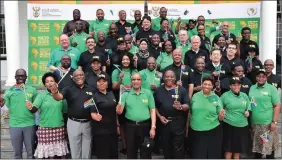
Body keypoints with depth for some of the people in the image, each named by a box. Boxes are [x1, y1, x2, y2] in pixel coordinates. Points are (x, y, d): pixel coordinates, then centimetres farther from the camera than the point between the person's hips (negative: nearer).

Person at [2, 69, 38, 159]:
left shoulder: (32, 90, 1)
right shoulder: (9, 91, 2)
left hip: (29, 124, 0)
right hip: (14, 125, 1)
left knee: (30, 151, 8)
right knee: (17, 152, 11)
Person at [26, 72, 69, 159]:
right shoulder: (41, 95, -1)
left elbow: (65, 110, 8)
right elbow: (35, 108, -13)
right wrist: (30, 108, -35)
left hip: (59, 127, 2)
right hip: (45, 127, -2)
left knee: (59, 151, 8)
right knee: (46, 151, 0)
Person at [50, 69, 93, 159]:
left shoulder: (91, 90, 5)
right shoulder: (69, 89, -1)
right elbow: (59, 97, -18)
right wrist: (54, 93, -40)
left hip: (88, 123, 2)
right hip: (73, 123, -1)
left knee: (87, 150, 15)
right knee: (75, 150, 11)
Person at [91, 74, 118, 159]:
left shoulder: (111, 94, 7)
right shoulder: (94, 96, -8)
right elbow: (92, 113, -12)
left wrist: (117, 125, 15)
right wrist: (96, 117, -34)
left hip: (112, 129, 6)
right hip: (101, 131, -5)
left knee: (114, 153, 14)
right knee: (103, 155, 0)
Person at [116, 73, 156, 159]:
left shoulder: (148, 93, 1)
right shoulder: (126, 94, 1)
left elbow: (152, 110, 0)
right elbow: (119, 111, -5)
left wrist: (153, 127, -5)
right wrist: (118, 109, -29)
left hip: (145, 126, 0)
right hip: (130, 126, 1)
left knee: (146, 152, 11)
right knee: (131, 152, 13)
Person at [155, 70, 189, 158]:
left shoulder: (181, 90, -1)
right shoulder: (159, 90, 8)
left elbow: (188, 105, -4)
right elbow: (155, 106, 11)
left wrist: (181, 107, -24)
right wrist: (159, 116, -3)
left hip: (178, 122, -3)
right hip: (164, 121, 3)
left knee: (178, 147, 0)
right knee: (166, 146, 13)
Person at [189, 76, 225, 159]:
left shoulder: (216, 98, 1)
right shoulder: (195, 96, 3)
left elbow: (220, 118, 4)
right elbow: (190, 112, 10)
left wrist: (221, 115, -18)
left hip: (213, 131, 0)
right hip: (196, 131, 1)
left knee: (212, 155, 6)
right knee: (197, 155, 6)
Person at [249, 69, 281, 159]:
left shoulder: (271, 88, -4)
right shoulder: (252, 88, 9)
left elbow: (277, 106, -7)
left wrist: (274, 122, -13)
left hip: (267, 123, -4)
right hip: (254, 123, 4)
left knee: (269, 147, 5)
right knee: (256, 146, 14)